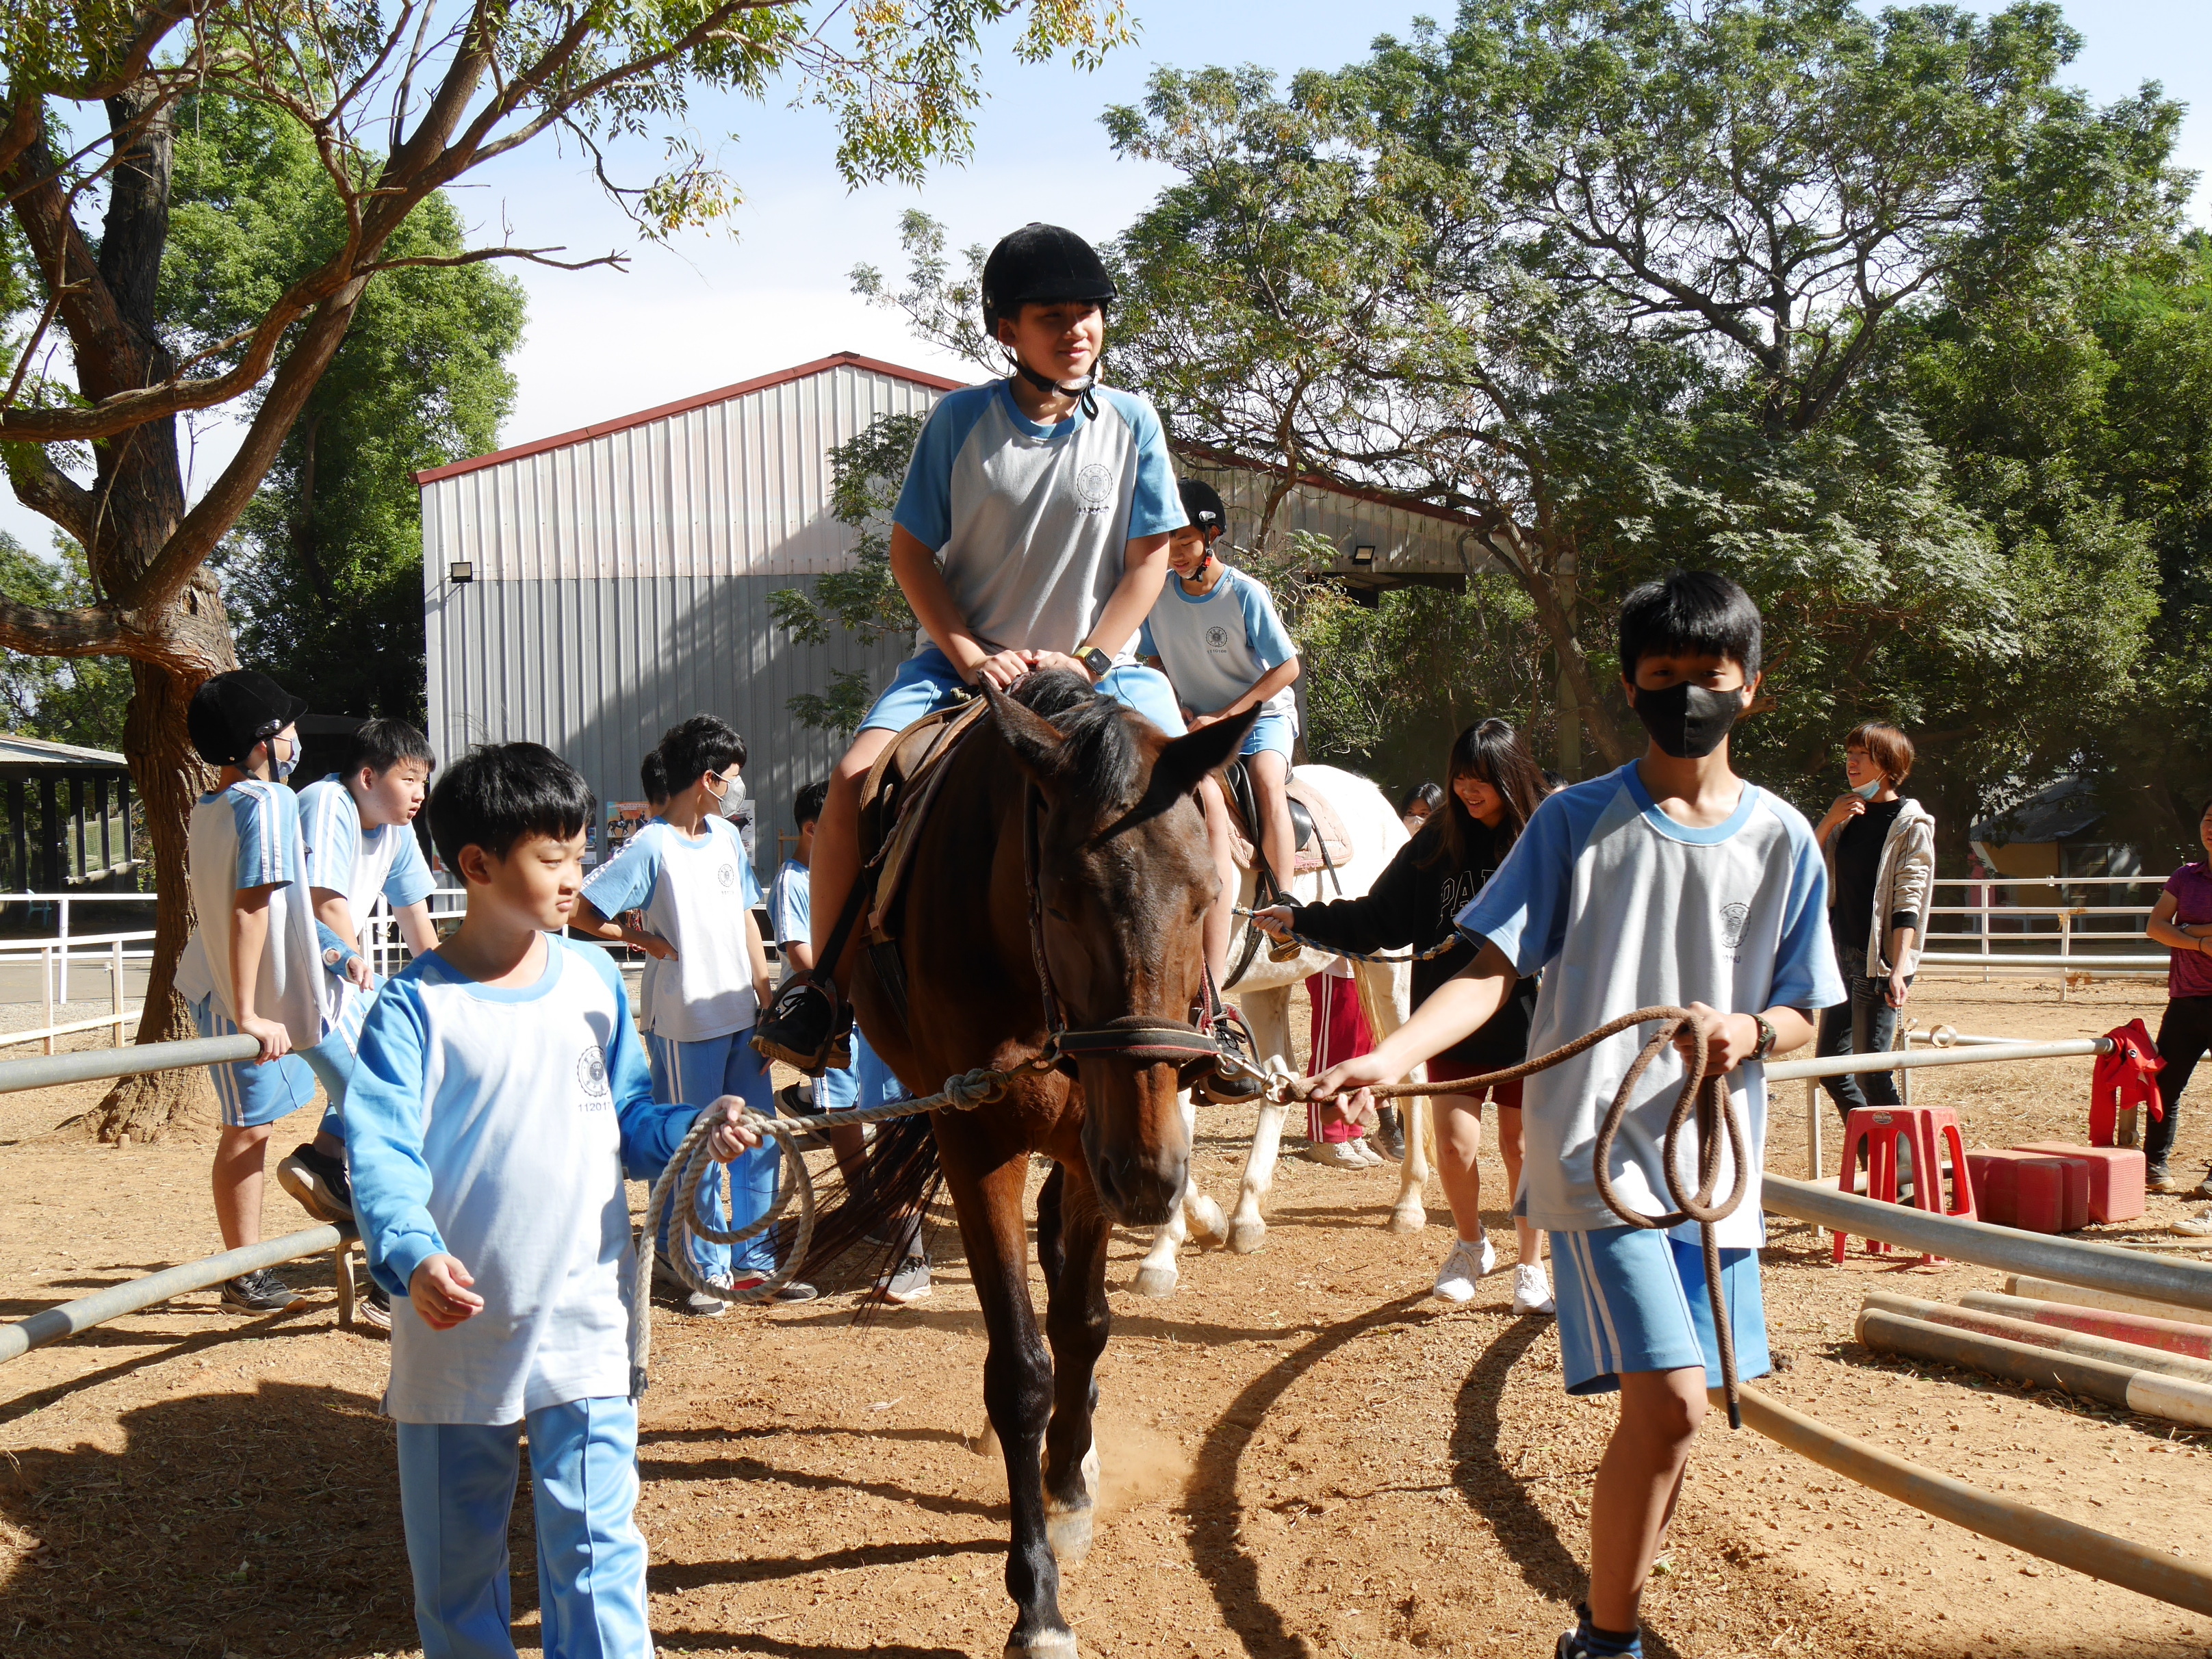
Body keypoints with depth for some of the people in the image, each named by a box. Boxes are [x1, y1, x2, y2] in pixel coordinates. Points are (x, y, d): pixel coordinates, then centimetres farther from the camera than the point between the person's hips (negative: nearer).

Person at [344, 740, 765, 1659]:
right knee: (453, 1550, 12)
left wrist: (695, 1128, -8)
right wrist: (412, 1255, -34)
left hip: (584, 1318, 2)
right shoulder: (417, 1005, -8)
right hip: (455, 1325, -2)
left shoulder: (592, 980, 5)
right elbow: (380, 1152, -17)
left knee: (596, 1544, -2)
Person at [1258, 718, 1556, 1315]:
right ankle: (1471, 1246, 25)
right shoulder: (1438, 842, 0)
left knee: (1519, 1145, 7)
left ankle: (1530, 1265, 27)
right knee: (1457, 1143, -3)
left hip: (1526, 1021, -1)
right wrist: (1300, 920, -7)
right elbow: (1378, 919, 1)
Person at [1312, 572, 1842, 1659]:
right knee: (1669, 1402, -15)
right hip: (1594, 1154, -4)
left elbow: (1799, 1015, 11)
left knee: (1668, 1412, 8)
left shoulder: (1783, 841, 8)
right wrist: (1391, 1055, -20)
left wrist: (1748, 1031, -12)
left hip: (1716, 1160, 4)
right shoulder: (1577, 822, 1)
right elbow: (1492, 969, -4)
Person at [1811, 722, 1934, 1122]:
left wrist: (1899, 970, -22)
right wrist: (1830, 820, -4)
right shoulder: (1850, 812, 12)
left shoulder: (1910, 823, -8)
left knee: (1871, 1071, -8)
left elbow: (1909, 903, -13)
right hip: (1841, 954, 8)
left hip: (1878, 960, -8)